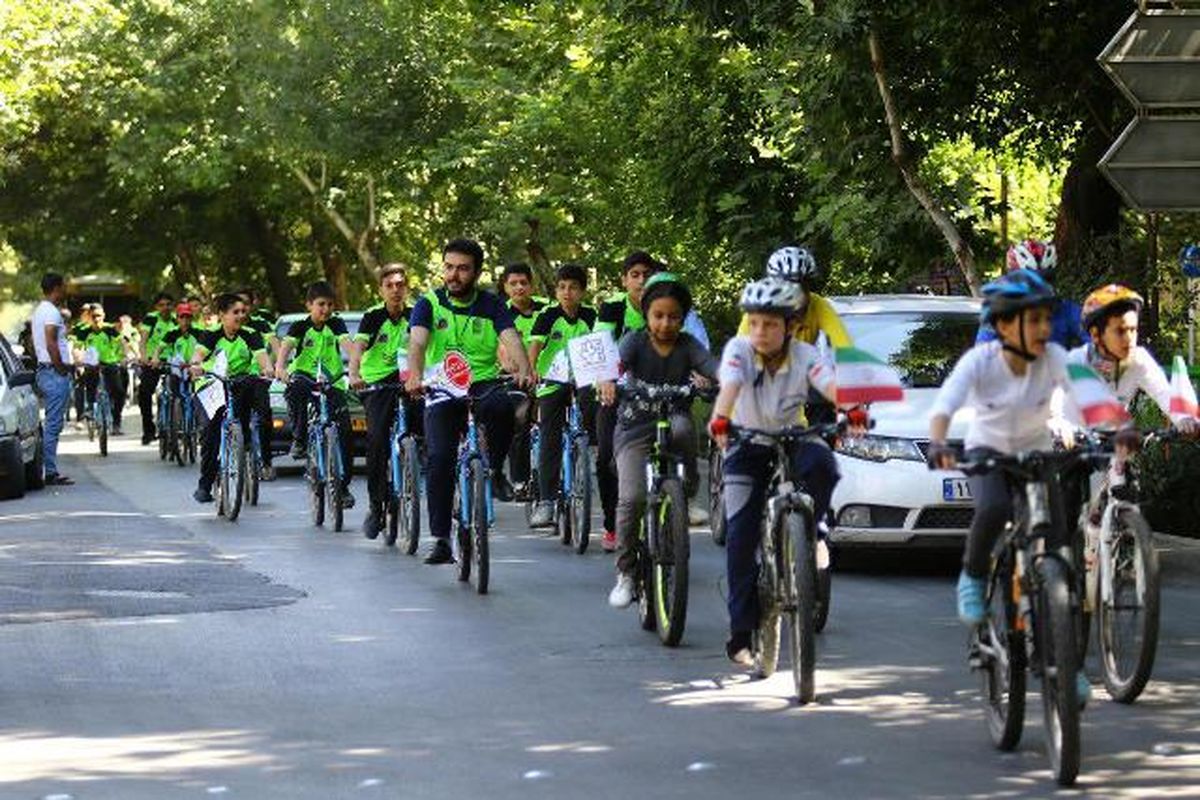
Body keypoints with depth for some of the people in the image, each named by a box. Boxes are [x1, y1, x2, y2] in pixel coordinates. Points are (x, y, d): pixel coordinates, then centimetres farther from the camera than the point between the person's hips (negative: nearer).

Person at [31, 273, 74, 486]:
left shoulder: (39, 310, 18)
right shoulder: (51, 312, -14)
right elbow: (51, 344, -22)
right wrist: (61, 369, -16)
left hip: (44, 371, 10)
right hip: (55, 373, -10)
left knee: (50, 424, 12)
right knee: (53, 425, -9)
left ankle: (49, 470, 13)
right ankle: (51, 472, -10)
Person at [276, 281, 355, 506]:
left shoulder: (336, 325, 4)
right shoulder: (300, 327, 0)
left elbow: (346, 344, -13)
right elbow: (286, 345, -17)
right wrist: (280, 365, -39)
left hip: (332, 383, 2)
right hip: (304, 377, -2)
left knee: (343, 429, -9)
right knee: (295, 389, -39)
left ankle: (343, 485, 1)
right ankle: (299, 439, -22)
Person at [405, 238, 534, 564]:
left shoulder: (491, 305, 4)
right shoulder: (429, 304, 2)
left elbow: (511, 338, -12)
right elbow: (417, 342, -15)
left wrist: (524, 370, -34)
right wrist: (415, 375, -37)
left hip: (483, 384, 0)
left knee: (501, 406, -35)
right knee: (439, 458, -16)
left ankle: (494, 470, -9)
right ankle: (440, 538, -8)